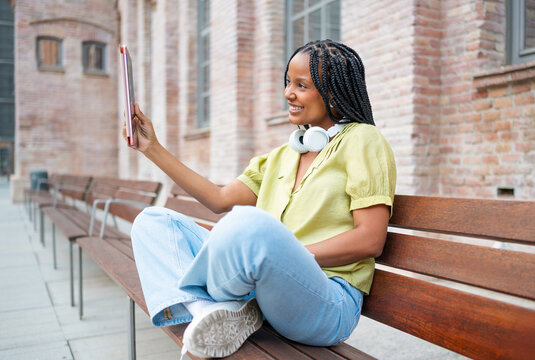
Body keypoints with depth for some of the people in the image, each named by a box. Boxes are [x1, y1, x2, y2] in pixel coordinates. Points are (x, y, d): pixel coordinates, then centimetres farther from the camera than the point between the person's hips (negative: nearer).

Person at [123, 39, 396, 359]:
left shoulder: (362, 140, 0)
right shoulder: (282, 156, 22)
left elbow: (370, 240, -9)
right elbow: (221, 200, 15)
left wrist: (289, 256, -16)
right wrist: (154, 149, 16)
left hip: (328, 300, -7)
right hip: (259, 291, 8)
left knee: (248, 223, -38)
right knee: (153, 220, 4)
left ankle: (202, 298, -6)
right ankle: (223, 313, -18)